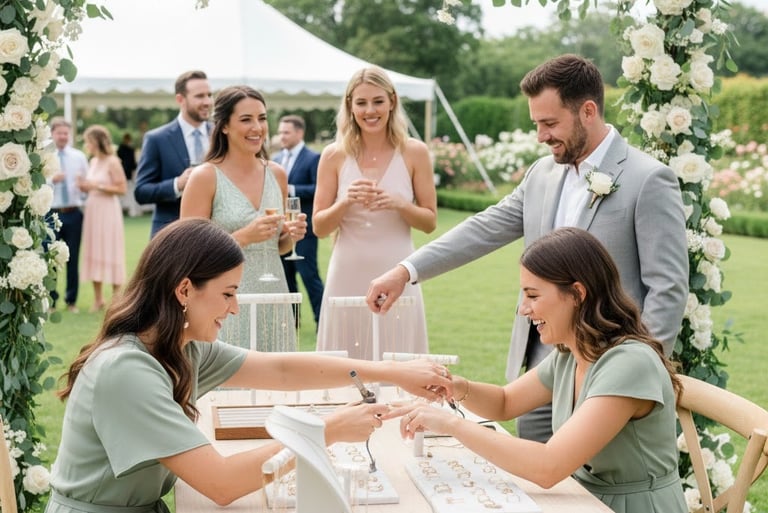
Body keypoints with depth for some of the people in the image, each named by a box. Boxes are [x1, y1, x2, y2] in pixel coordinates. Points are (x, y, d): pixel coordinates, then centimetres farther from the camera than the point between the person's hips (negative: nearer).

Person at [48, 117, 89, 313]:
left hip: (74, 213, 2)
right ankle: (50, 300, 10)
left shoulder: (79, 156, 9)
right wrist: (51, 180, -19)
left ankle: (71, 300, 16)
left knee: (73, 258, 6)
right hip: (51, 213, -2)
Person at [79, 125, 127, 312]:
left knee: (111, 253, -3)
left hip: (108, 211, -7)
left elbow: (121, 189, -14)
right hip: (93, 211, 7)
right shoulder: (93, 162, 12)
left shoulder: (112, 162, -9)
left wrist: (98, 186, -16)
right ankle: (98, 300, 15)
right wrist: (85, 187, 0)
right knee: (94, 253, 8)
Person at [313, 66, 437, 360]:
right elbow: (319, 227, 3)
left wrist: (400, 204, -14)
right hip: (348, 278, 1)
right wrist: (346, 202, -15)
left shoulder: (414, 153, 1)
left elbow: (430, 222, 4)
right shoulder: (334, 156, 2)